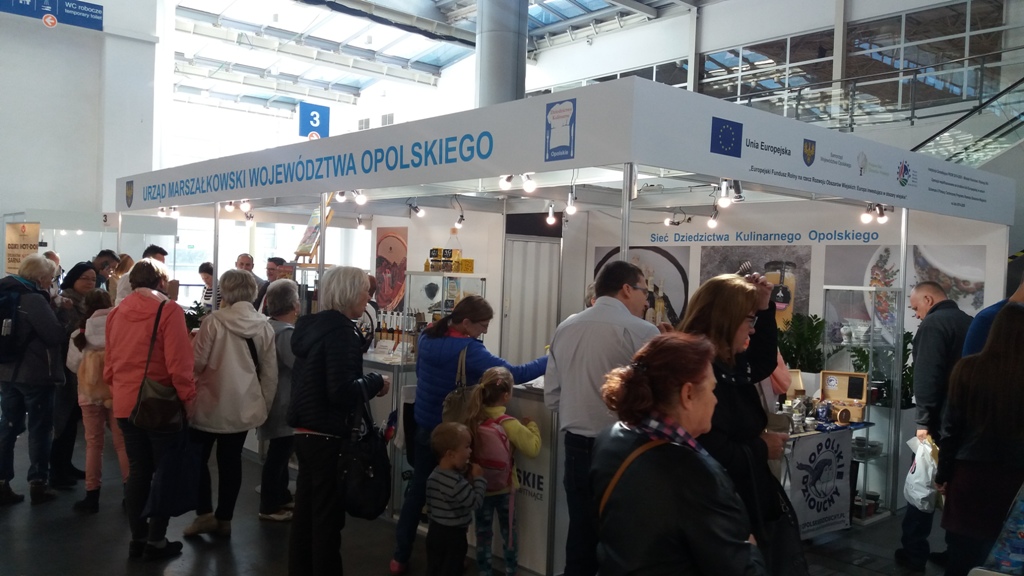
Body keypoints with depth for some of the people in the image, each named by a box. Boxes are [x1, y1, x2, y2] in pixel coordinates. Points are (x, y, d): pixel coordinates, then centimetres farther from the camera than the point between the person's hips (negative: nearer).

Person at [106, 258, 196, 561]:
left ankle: (138, 538, 21)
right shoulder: (169, 309, -11)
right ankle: (156, 541, 10)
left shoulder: (116, 313, 7)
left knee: (137, 471, 14)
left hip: (126, 403, 6)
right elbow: (178, 361, -18)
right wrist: (188, 396, -9)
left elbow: (110, 362, 12)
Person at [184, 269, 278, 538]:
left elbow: (196, 363, -11)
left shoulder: (214, 321, -15)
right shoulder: (264, 327, -2)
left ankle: (205, 514, 11)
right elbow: (270, 373, 2)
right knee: (231, 461, 13)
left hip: (211, 403, -4)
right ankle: (224, 518, 18)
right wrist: (264, 404, 12)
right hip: (243, 406, 4)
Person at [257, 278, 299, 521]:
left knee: (280, 452, 20)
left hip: (275, 399, 10)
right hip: (283, 403, -10)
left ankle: (281, 496, 32)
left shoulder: (270, 327, 9)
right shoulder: (286, 332, -22)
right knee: (278, 454, 1)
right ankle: (269, 506, 11)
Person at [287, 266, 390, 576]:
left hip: (305, 431, 9)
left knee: (306, 510, 17)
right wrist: (375, 383, -11)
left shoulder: (312, 325, 9)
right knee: (328, 516, 3)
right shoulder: (340, 330, -18)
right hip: (327, 436, -9)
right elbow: (341, 392, -25)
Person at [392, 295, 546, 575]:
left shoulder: (427, 337, -2)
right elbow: (513, 374, -26)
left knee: (417, 490, 16)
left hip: (424, 427, 6)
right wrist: (551, 361, -19)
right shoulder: (468, 350, -23)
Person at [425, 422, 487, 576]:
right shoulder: (457, 482, -28)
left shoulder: (434, 475, -1)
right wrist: (478, 478, -13)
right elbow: (475, 503, -23)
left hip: (435, 530, 7)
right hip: (453, 535, -7)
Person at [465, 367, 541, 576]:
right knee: (509, 531, 17)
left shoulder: (473, 418, -11)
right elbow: (533, 448, -21)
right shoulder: (509, 424, -23)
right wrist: (531, 425, -6)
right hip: (503, 487, -3)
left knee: (483, 532, 16)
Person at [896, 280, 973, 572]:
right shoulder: (970, 322, 12)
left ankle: (914, 554, 8)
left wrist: (924, 421, -20)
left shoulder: (933, 324, -12)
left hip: (941, 422, -7)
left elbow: (926, 377, -22)